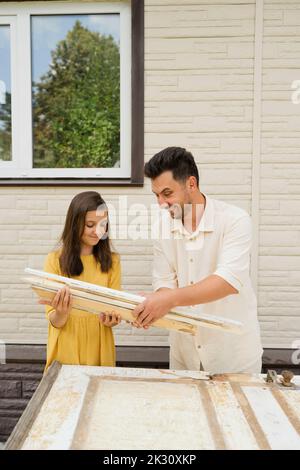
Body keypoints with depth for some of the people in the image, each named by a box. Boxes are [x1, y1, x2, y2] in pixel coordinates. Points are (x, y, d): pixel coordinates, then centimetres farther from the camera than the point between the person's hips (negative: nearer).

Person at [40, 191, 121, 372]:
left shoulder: (112, 261, -1)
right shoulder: (55, 260, -7)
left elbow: (115, 307, -2)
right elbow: (54, 321, -7)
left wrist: (110, 319, -24)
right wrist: (61, 314, -29)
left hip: (100, 350, 2)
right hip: (65, 352, -1)